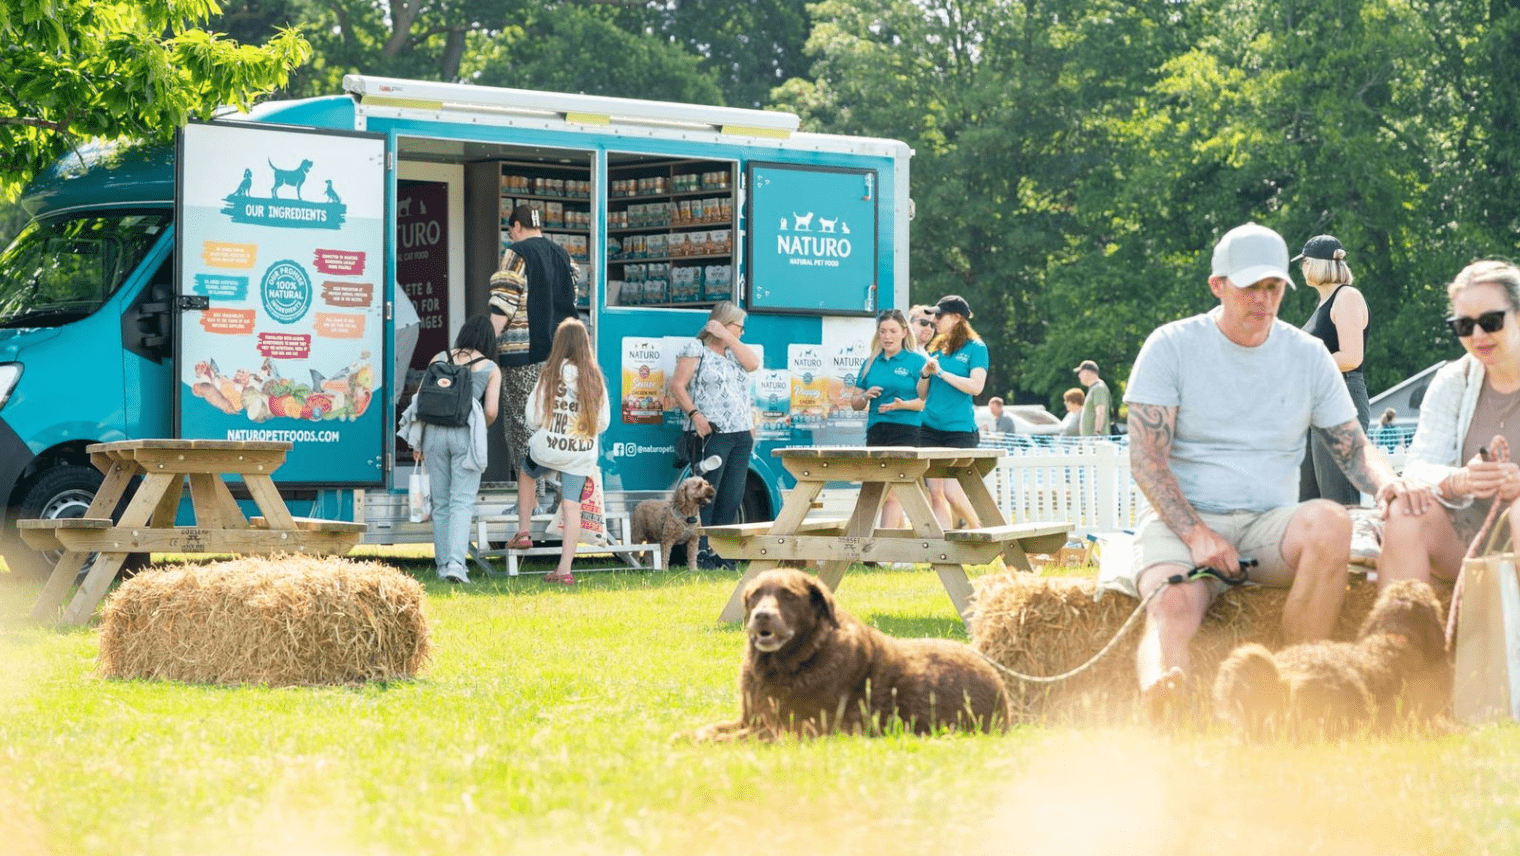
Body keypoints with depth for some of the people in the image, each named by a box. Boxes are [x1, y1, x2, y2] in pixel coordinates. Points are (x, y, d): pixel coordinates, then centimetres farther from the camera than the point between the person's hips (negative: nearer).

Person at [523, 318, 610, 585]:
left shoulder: (550, 374, -10)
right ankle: (564, 569, -2)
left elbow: (533, 418, -8)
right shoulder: (595, 377, -2)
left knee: (527, 474, 30)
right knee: (572, 507, 3)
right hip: (582, 452, 2)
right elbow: (603, 422, 3)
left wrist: (534, 424, 15)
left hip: (548, 447, -1)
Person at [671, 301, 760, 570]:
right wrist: (694, 414, -18)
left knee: (732, 497, 4)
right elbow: (677, 385, -8)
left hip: (741, 436, 7)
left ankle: (721, 552, 8)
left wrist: (729, 338, 3)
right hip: (712, 434, -7)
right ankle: (700, 551, -6)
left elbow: (753, 363, 3)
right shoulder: (695, 349, -1)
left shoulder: (734, 351, 21)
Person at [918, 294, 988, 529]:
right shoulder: (936, 349, 15)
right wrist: (926, 373, -2)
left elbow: (976, 386, -16)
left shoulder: (976, 348, -3)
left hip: (959, 429, -6)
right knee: (935, 493, 0)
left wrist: (941, 372, -13)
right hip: (930, 428, 6)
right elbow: (922, 395, 17)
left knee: (951, 492, -11)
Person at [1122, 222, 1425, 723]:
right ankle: (1158, 720, -64)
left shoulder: (1307, 355, 11)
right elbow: (1146, 459, -4)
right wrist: (1194, 533, -20)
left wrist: (1385, 483, -12)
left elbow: (1354, 448, 14)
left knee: (1331, 521, -32)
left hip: (1269, 525, 3)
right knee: (1172, 611, -35)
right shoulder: (1171, 347, 2)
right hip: (1181, 521, -3)